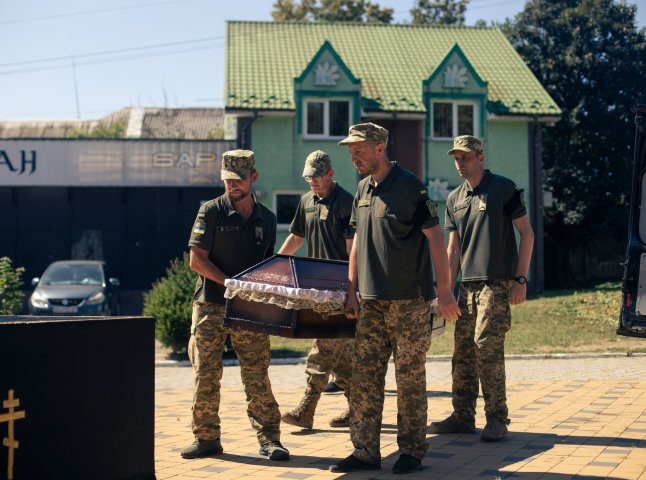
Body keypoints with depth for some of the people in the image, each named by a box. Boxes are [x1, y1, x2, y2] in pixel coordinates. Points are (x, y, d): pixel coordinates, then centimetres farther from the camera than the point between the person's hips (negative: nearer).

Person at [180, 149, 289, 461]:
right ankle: (206, 438, 12)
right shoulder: (211, 212, -2)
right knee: (205, 375, 2)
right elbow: (196, 260, -7)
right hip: (210, 305, -2)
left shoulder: (267, 219, 10)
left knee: (257, 376, -1)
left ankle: (269, 439, 4)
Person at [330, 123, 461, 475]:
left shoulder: (409, 186, -10)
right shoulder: (363, 190, 12)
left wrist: (444, 290, -14)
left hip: (410, 301, -7)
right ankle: (365, 452, 12)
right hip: (372, 301, 7)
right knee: (364, 377, 5)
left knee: (409, 378, 2)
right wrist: (352, 290, 13)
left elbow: (435, 237, -11)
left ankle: (411, 450, 13)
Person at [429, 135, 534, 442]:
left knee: (487, 347, -12)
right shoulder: (455, 199, 14)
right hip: (468, 284, 6)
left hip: (497, 284, -6)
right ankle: (463, 417, 14)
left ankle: (497, 419, -4)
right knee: (463, 350, 6)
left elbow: (527, 233, -3)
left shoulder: (503, 188, -3)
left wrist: (520, 278, -9)